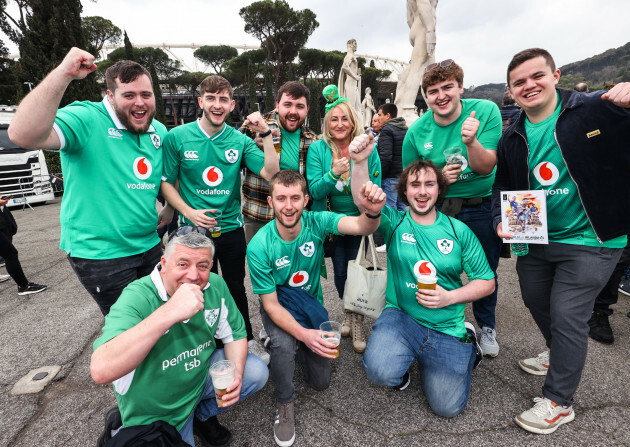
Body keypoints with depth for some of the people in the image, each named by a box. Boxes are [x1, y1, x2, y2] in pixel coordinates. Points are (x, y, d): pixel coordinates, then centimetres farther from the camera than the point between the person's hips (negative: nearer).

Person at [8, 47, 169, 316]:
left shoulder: (160, 132, 5)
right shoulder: (86, 120, -15)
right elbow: (23, 135, -34)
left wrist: (171, 208, 12)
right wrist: (63, 74, -37)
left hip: (149, 245, 6)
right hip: (98, 253, -6)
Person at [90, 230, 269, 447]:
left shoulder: (216, 286, -14)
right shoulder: (137, 297, -29)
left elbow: (235, 333, -1)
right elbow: (100, 370, -43)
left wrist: (236, 374, -20)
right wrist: (169, 312, -51)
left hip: (201, 374, 4)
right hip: (154, 409, -4)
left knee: (257, 372, -9)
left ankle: (202, 415, 16)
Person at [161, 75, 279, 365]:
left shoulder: (239, 140, -3)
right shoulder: (177, 137, -6)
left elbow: (270, 173, -11)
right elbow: (166, 183, -2)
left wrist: (266, 134, -19)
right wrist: (189, 212, -15)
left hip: (231, 228, 1)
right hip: (194, 229, -1)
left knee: (236, 287, 16)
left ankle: (246, 340, 37)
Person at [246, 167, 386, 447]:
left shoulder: (316, 222, -23)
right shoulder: (259, 247, -26)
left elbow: (363, 227, -39)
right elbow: (271, 304, -21)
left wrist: (372, 212, -63)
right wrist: (303, 333, -35)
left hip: (311, 304, 3)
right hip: (279, 307, -2)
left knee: (320, 382, 9)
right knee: (285, 343, -36)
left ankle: (295, 347, 39)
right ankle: (284, 404, -3)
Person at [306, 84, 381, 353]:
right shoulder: (317, 149, -7)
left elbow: (375, 189, 1)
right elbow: (315, 191, -14)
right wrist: (333, 174, -28)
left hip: (360, 219, 0)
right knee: (340, 271, 10)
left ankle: (358, 321, 24)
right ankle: (348, 313, 38)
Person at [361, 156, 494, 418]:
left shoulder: (459, 231, 0)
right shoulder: (395, 222, -3)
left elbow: (487, 282, 3)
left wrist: (449, 297, -14)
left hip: (447, 329, 2)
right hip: (401, 316, -1)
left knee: (447, 407, 2)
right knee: (381, 372, -28)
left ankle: (466, 346, 30)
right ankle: (402, 362, 11)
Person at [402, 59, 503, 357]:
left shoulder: (486, 111, -13)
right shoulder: (417, 131, -10)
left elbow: (486, 167, -17)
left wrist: (471, 141, -36)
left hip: (482, 206, 0)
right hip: (439, 207, 0)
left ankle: (486, 327, 39)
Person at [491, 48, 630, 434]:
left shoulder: (597, 109, -11)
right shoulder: (512, 138, 5)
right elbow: (503, 186, 12)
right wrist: (502, 220, -6)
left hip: (590, 241, -6)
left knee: (567, 316, -3)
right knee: (536, 302, 21)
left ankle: (559, 402, 18)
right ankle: (560, 354, 52)